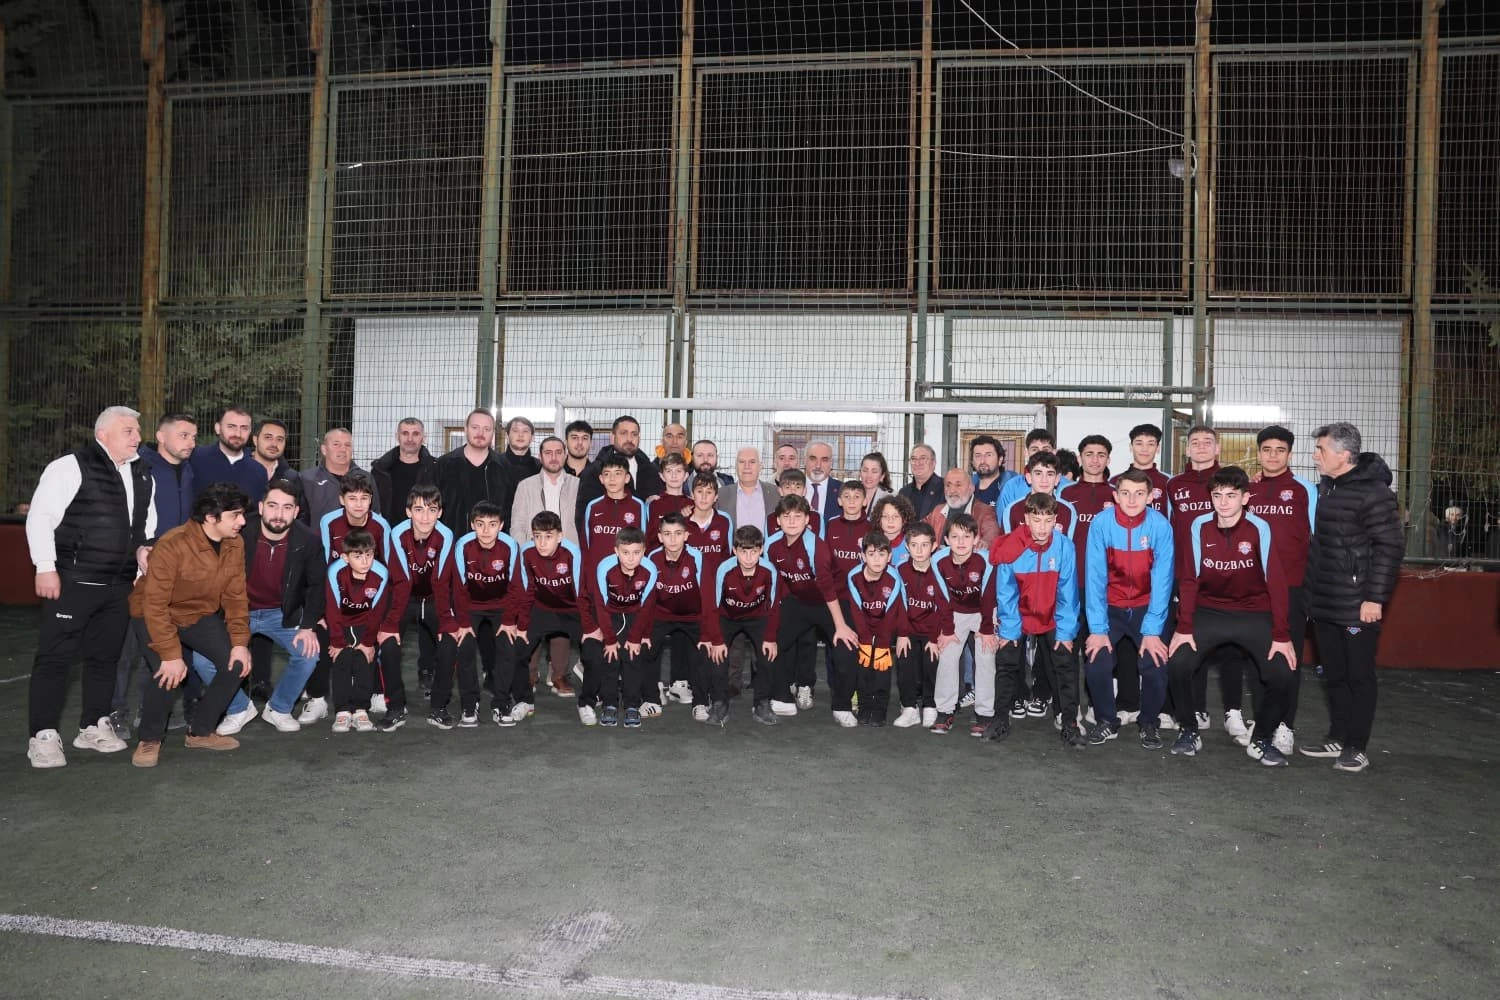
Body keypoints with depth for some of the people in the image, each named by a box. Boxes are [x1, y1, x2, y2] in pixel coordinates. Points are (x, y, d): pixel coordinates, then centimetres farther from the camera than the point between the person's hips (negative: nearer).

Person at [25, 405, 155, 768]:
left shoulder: (143, 476, 14)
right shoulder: (71, 467, -7)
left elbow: (149, 523, 26)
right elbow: (40, 518, -10)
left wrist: (143, 547, 7)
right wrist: (46, 567, -14)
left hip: (119, 585, 7)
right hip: (73, 582, -7)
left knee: (105, 656, 13)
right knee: (55, 656, -2)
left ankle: (94, 726, 25)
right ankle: (44, 736, 6)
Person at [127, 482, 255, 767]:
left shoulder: (235, 544, -12)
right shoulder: (172, 545, -31)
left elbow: (235, 596, -5)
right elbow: (155, 604, -30)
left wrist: (240, 642, -14)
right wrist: (171, 654, -32)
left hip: (200, 615, 6)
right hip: (153, 616, -6)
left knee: (236, 663, -10)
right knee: (169, 674, -27)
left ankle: (200, 732, 9)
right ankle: (149, 740, 0)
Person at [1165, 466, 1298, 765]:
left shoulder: (1259, 529, -14)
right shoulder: (1199, 527, -9)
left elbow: (1276, 581, -13)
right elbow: (1189, 579, -6)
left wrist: (1281, 636, -16)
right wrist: (1184, 627, -11)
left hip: (1255, 614, -1)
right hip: (1209, 612, 1)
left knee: (1281, 675, -18)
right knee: (1177, 665, -18)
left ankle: (1262, 740, 8)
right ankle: (1189, 732, 7)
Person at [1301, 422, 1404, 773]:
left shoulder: (1373, 492, -14)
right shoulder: (1324, 488, 11)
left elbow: (1390, 547, -17)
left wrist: (1375, 598, -18)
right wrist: (1310, 590, 17)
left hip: (1357, 607, -8)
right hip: (1323, 604, 8)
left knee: (1359, 675, 4)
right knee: (1333, 674, 16)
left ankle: (1357, 747, 14)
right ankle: (1337, 737, 28)